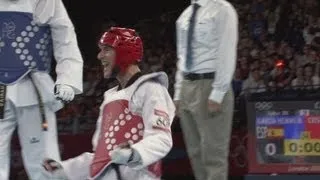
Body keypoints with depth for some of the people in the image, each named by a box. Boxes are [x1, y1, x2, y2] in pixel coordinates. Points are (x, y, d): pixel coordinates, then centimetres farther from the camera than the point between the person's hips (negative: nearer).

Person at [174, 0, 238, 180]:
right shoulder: (185, 15, 16)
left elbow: (227, 54, -13)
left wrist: (217, 95, -18)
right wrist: (179, 93, 13)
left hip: (210, 84, -8)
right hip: (187, 86, 8)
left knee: (213, 152, -7)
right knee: (196, 152, 10)